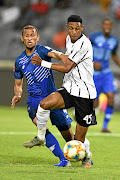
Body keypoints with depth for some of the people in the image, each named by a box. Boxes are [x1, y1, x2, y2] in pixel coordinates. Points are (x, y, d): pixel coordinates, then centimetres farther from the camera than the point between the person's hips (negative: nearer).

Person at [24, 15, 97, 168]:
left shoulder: (84, 44, -19)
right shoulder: (69, 39, 9)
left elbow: (67, 67, -19)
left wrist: (43, 63, -13)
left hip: (84, 94, -6)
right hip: (68, 89, 6)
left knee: (79, 139, -1)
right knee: (44, 104, -24)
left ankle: (87, 156, 32)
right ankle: (41, 137, -3)